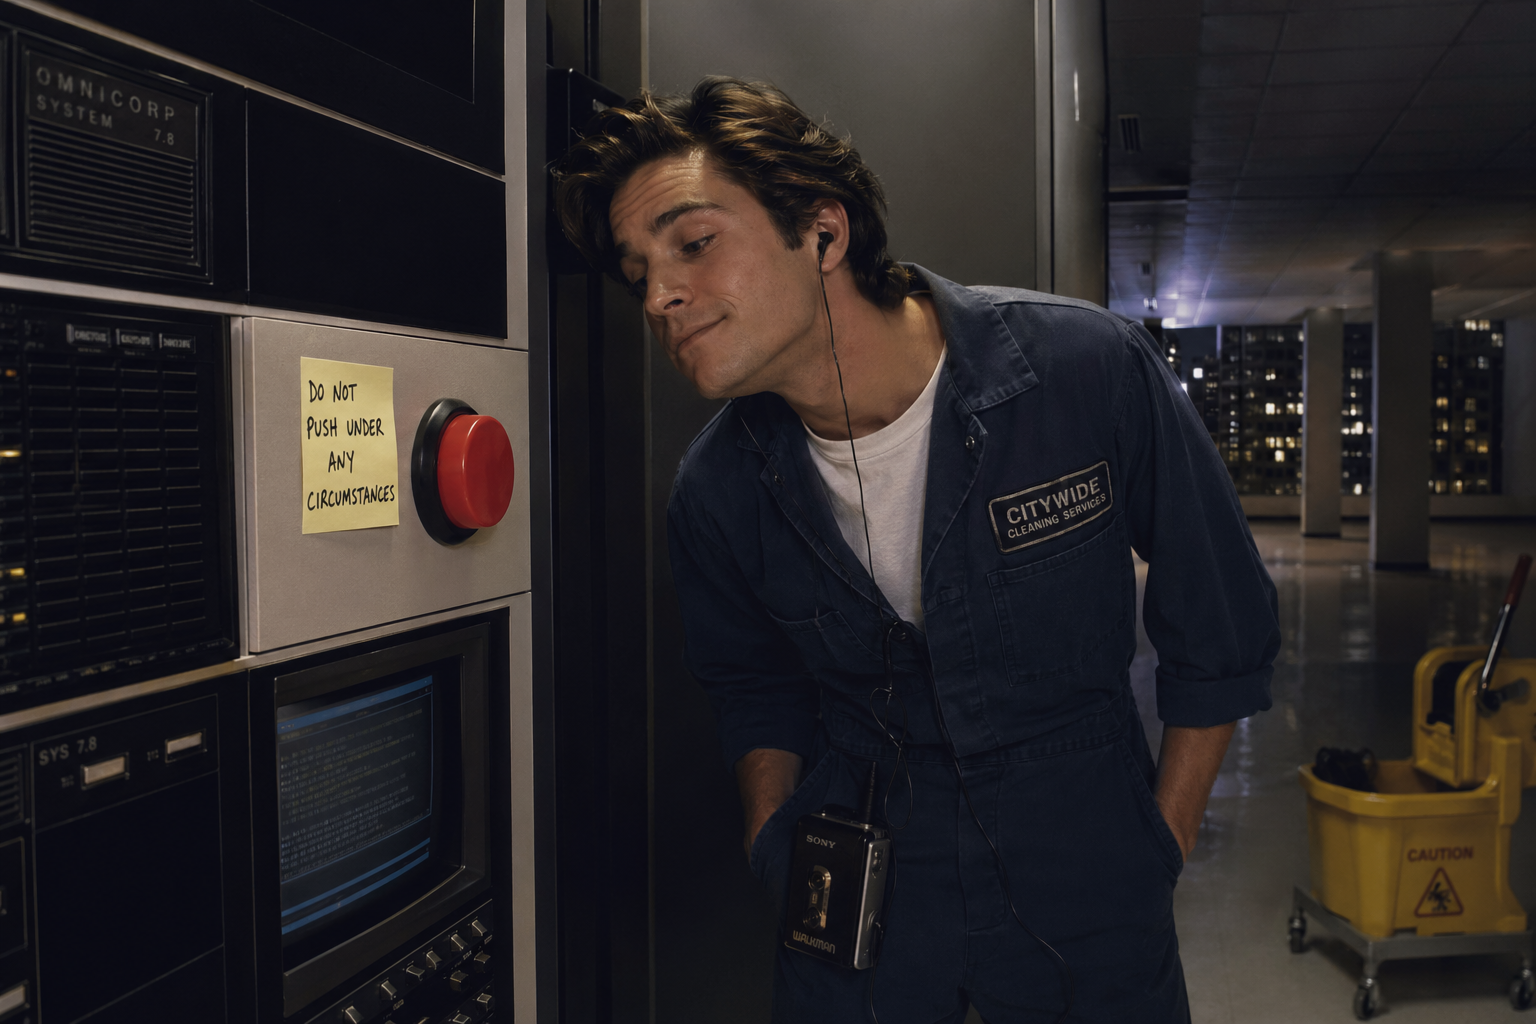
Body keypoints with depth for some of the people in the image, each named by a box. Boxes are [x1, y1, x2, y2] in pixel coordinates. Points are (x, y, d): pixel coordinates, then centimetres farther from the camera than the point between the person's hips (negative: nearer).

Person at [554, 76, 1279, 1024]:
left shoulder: (1093, 370, -18)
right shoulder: (717, 495, -12)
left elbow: (1222, 633, -6)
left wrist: (1159, 855, -3)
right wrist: (777, 852, 0)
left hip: (1083, 884, -1)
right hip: (852, 902, 1)